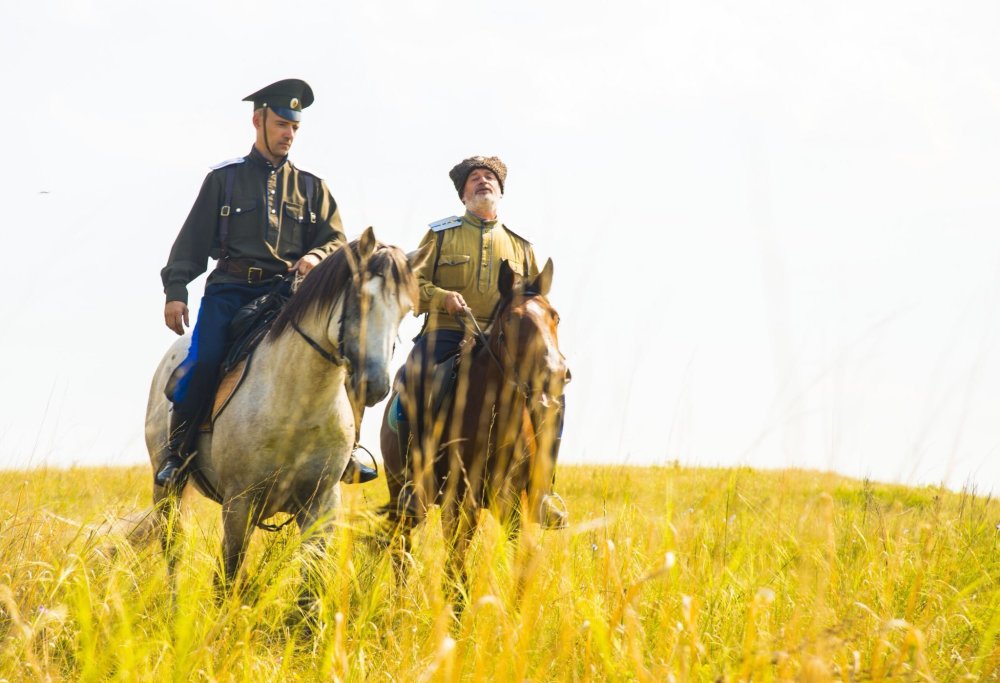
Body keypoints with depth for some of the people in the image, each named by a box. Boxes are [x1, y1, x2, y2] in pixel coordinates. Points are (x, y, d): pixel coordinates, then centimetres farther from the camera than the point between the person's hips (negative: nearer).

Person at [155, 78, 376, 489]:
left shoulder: (310, 187, 16)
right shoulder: (224, 179, 10)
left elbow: (336, 239, 13)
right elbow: (192, 241, 7)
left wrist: (317, 257, -11)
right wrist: (175, 291, -3)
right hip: (230, 289, -2)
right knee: (204, 360, -24)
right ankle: (176, 452, -6)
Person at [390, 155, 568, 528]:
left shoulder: (520, 245, 20)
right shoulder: (440, 234, 14)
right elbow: (414, 283, 9)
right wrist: (442, 297, -10)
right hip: (446, 332, -2)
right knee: (412, 377, -33)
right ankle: (412, 480, -23)